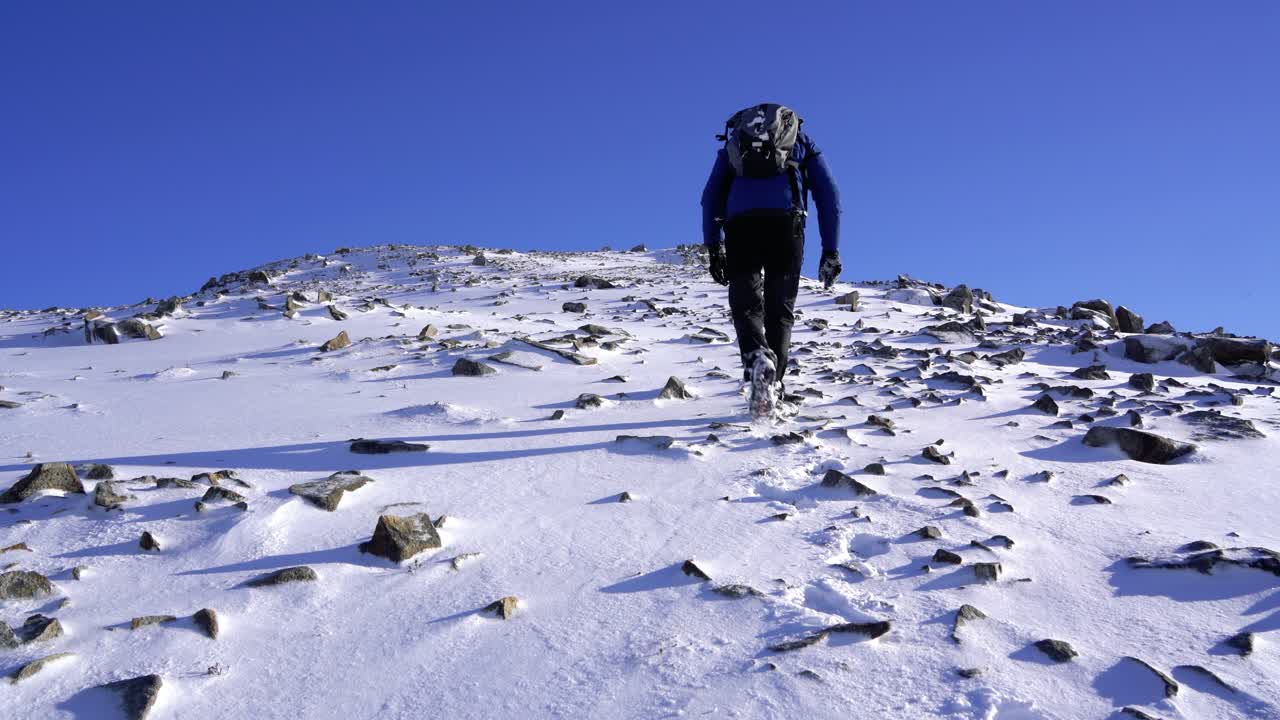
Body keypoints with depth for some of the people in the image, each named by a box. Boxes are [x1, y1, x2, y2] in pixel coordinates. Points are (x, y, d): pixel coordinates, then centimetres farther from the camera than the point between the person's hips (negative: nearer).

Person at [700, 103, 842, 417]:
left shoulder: (733, 143, 31)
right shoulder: (804, 142, 29)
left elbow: (711, 196, 19)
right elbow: (829, 195, 18)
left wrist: (713, 248, 16)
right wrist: (831, 250, 16)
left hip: (740, 223, 0)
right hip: (786, 222, 0)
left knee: (746, 304, 4)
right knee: (780, 308, 10)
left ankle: (758, 359, -25)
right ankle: (771, 382, -4)